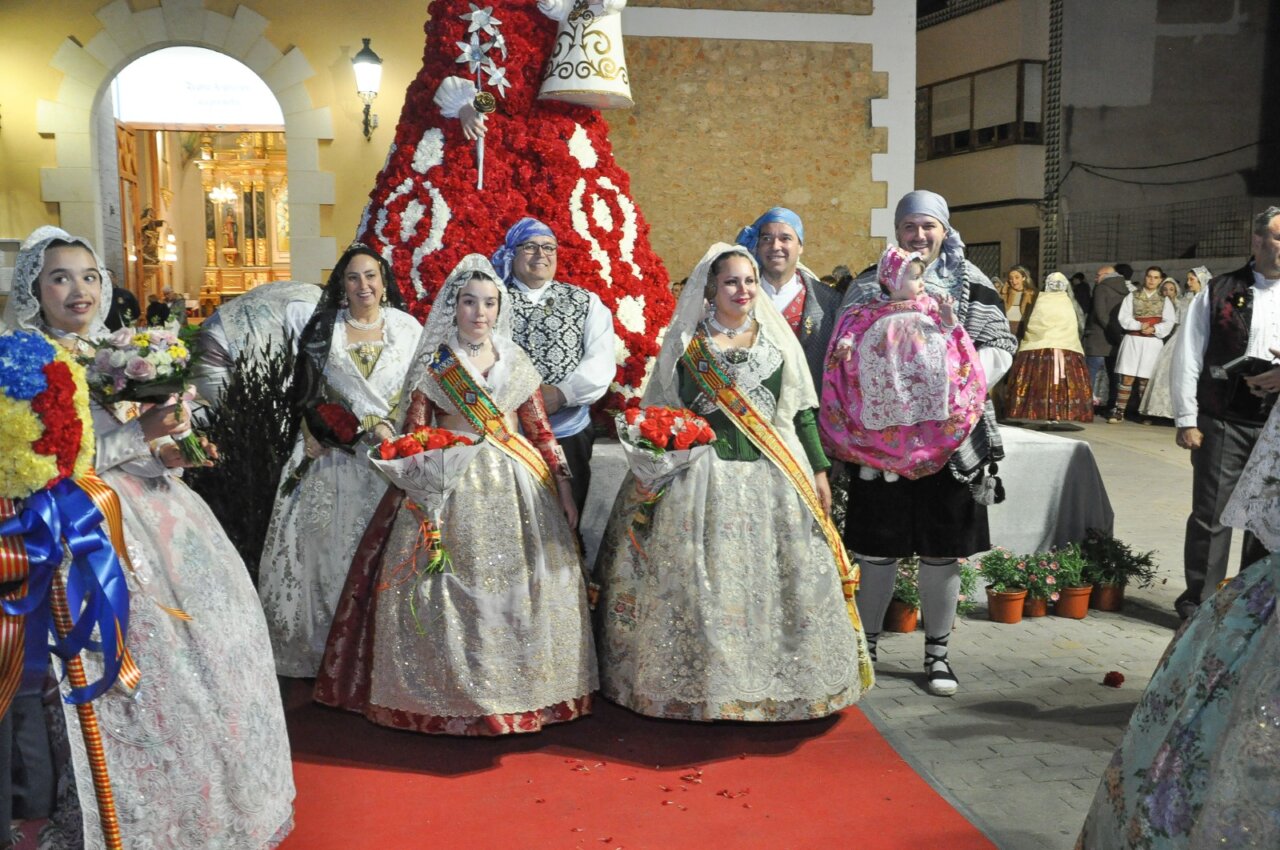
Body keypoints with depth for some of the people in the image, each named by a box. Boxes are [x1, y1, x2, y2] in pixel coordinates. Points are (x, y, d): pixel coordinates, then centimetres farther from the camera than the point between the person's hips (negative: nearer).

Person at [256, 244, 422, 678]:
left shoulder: (408, 327, 7)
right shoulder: (322, 328, 10)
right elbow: (305, 388, 9)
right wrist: (310, 430, -5)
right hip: (333, 451, 1)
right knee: (329, 540, 0)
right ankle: (330, 645, 9)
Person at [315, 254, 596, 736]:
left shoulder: (516, 361, 9)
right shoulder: (433, 363, 1)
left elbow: (541, 430, 10)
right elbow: (412, 437, -2)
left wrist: (563, 483, 4)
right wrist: (408, 492, -12)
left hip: (517, 487, 3)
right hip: (449, 485, -3)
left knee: (520, 589, 5)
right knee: (449, 589, -4)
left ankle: (524, 687, 19)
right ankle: (451, 692, 10)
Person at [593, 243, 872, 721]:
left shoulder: (778, 340, 10)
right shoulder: (687, 344, 5)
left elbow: (801, 412, 11)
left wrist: (819, 473, 6)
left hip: (773, 481, 2)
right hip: (701, 481, -2)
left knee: (771, 584, 2)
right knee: (700, 588, -2)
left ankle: (779, 684, 16)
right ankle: (701, 685, 11)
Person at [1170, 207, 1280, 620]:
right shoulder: (1218, 293, 2)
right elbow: (1187, 358, 0)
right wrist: (1186, 419, -5)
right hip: (1224, 420, -3)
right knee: (1211, 514, 0)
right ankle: (1199, 601, 10)